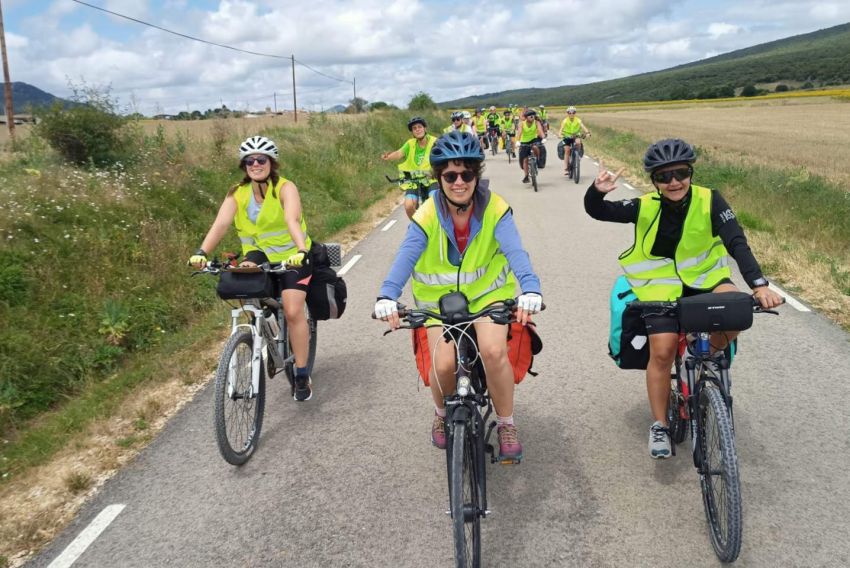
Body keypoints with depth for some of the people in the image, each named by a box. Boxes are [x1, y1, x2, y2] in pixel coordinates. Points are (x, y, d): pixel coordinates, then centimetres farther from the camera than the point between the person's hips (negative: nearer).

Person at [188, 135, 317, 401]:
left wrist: (301, 251, -51)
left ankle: (302, 376, -3)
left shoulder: (285, 188, -15)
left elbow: (293, 221, -33)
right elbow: (221, 223, -22)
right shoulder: (237, 194, -6)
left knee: (293, 310, -19)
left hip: (291, 256, -4)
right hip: (259, 254, 4)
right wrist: (202, 253, -38)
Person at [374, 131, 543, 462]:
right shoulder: (427, 215, -19)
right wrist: (387, 296, -49)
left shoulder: (494, 209, -19)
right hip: (440, 295, 0)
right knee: (444, 364, -14)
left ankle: (506, 425, 2)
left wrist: (530, 289, -51)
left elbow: (514, 250, -32)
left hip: (487, 290, 0)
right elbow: (406, 255, -31)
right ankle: (442, 414, 22)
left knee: (494, 351, -23)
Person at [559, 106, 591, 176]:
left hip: (575, 136, 0)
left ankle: (578, 155, -8)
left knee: (578, 142, -34)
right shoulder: (565, 121, -10)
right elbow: (561, 129, -22)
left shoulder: (578, 120, -9)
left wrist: (587, 133, -41)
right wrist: (560, 134, -44)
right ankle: (566, 169, -11)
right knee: (567, 150, -14)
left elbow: (583, 127, -22)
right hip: (567, 137, 0)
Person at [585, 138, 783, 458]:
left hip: (704, 276, 1)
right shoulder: (645, 208, -12)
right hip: (661, 284, -1)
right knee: (662, 352, -13)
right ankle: (659, 426, 6)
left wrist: (759, 285, -35)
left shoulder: (709, 202, -15)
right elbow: (597, 212, -11)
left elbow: (737, 244, -22)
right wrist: (597, 191, -35)